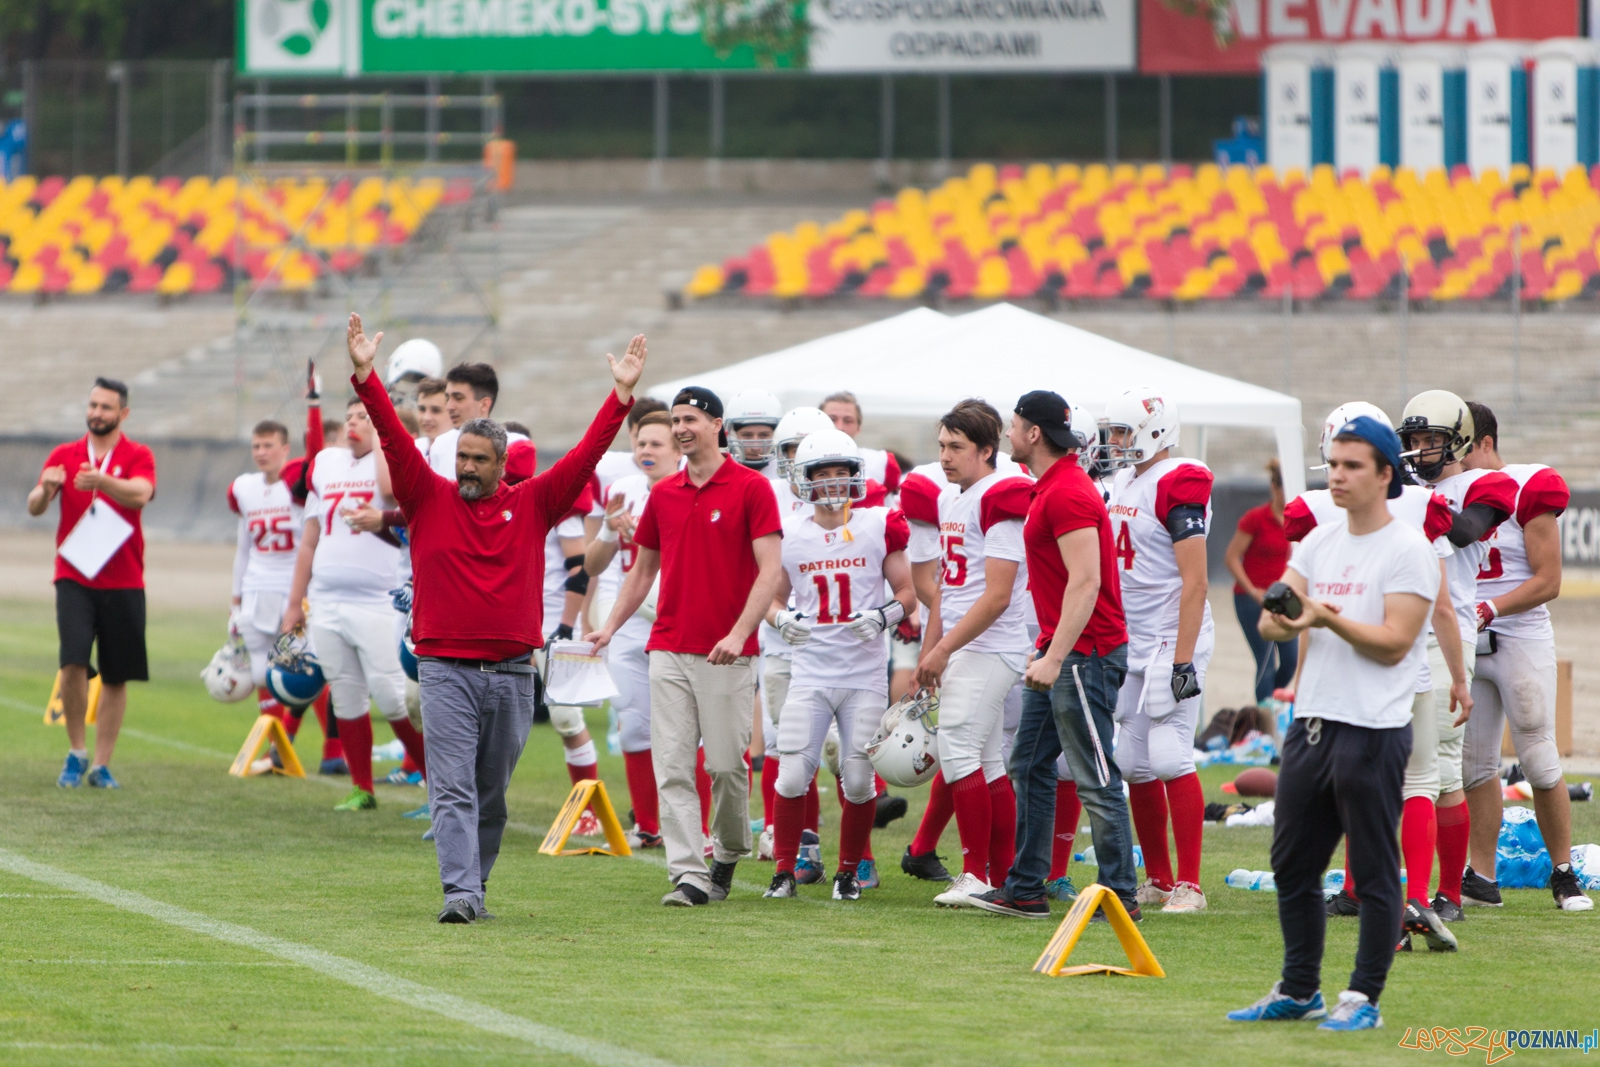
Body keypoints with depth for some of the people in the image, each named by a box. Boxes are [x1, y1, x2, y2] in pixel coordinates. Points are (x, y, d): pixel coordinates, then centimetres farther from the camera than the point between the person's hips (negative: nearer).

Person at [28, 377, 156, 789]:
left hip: (122, 581, 0)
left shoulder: (138, 456, 1)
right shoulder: (64, 456, 8)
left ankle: (101, 765, 12)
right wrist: (46, 488, -24)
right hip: (74, 579, 0)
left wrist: (101, 481, -39)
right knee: (73, 663, -16)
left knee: (116, 678, 3)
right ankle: (76, 754, -1)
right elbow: (34, 507, 0)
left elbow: (140, 493, -20)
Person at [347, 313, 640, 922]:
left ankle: (476, 882, 21)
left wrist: (622, 395, -2)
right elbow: (395, 439, -4)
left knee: (492, 792, 10)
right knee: (453, 786, -10)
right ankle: (460, 892, -18)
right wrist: (365, 378, -14)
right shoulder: (428, 498, 5)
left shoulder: (531, 504, 7)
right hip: (446, 670, -2)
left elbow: (585, 457, 4)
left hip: (513, 673, 2)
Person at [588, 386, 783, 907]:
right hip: (669, 651, 5)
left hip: (727, 655, -4)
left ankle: (728, 854, 25)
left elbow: (769, 570, -9)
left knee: (726, 765, 1)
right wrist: (611, 625, 9)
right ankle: (689, 875, -5)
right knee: (672, 767, -4)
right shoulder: (663, 495, 12)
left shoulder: (751, 488, -4)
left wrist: (739, 633, -19)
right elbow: (644, 570, 21)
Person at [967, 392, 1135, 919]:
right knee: (1030, 766, 14)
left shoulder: (1067, 495, -18)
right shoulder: (1050, 489, 14)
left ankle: (1120, 896, -2)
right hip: (1062, 648, 11)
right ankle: (1025, 890, 19)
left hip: (1084, 654, -11)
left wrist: (1055, 657, -25)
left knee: (1094, 778, -6)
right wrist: (1046, 648, 23)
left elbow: (1085, 583, -23)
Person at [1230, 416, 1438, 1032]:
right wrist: (1280, 617, -15)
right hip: (1311, 723, 8)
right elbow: (1271, 625, 8)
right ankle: (1298, 991, 24)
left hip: (1373, 731, -8)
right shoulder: (1320, 543, 14)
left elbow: (1393, 644, -14)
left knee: (1374, 872, -2)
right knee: (1292, 866, 13)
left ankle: (1363, 999, 4)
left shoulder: (1408, 550, -7)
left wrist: (1330, 618, -26)